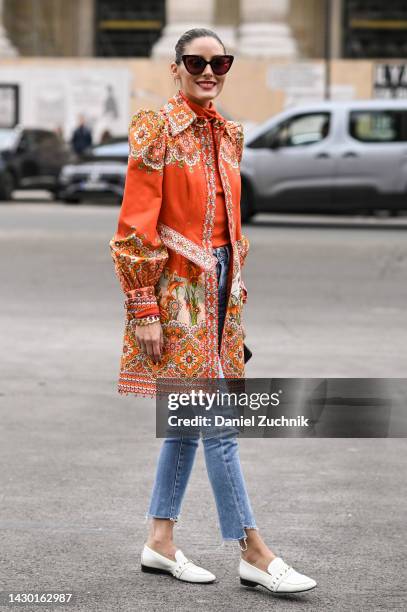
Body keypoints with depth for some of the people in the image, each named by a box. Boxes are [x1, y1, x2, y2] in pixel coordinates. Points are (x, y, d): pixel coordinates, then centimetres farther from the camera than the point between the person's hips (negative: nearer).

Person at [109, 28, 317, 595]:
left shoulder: (228, 133, 13)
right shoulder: (157, 129, -9)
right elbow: (137, 224, -12)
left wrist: (237, 288, 16)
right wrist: (143, 308, -16)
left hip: (219, 287, 8)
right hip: (177, 288, -8)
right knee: (217, 422, -7)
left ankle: (160, 542, 21)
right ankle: (254, 554, -3)